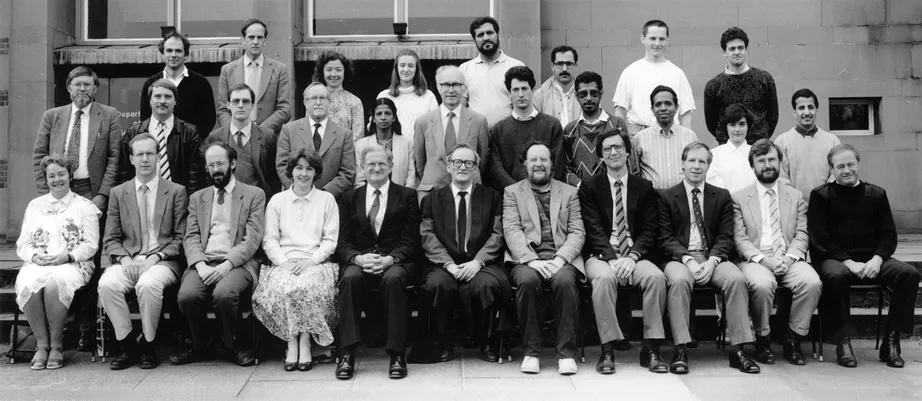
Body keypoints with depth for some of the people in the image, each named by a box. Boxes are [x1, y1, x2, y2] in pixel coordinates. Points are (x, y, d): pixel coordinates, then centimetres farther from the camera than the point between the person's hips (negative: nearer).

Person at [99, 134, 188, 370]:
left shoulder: (176, 192, 8)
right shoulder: (118, 193, 15)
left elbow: (180, 238, 3)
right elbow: (111, 240, 11)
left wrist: (156, 257, -12)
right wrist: (125, 259, -9)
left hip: (162, 261, -2)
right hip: (127, 260, 3)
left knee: (148, 284, -34)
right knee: (107, 284, -29)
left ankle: (147, 346, -13)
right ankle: (128, 345, -13)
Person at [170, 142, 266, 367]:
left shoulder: (254, 195, 9)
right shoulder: (197, 198, 21)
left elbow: (252, 239, -2)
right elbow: (191, 237, 9)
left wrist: (227, 264, -17)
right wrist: (200, 265, -12)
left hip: (238, 263, -3)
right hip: (204, 262, 3)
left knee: (224, 294, -33)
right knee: (187, 295, -27)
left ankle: (229, 344, -3)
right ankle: (199, 346, 1)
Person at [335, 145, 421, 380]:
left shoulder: (407, 196, 10)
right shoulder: (349, 198, 16)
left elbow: (410, 241, 1)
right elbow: (343, 242, 8)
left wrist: (389, 259, -18)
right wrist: (357, 258, -15)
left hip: (395, 262, -1)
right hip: (359, 261, 2)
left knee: (393, 278, -35)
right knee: (350, 277, -32)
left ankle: (397, 354, -28)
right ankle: (347, 354, -28)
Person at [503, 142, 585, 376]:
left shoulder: (569, 192, 20)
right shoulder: (512, 192, 16)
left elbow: (577, 232, 8)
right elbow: (511, 230, 1)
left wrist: (560, 259, -11)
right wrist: (531, 259, -15)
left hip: (562, 258, 1)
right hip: (526, 259, -1)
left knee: (565, 281, -32)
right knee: (528, 280, -34)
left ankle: (566, 353, -23)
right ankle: (531, 352, -20)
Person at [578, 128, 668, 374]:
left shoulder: (644, 187, 12)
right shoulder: (589, 187, 7)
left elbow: (649, 230, 4)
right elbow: (594, 230, -4)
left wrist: (632, 257, -14)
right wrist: (613, 258, -19)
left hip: (634, 257, 2)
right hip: (601, 256, -2)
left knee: (657, 277, -28)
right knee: (604, 278, -35)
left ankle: (651, 349, -19)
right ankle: (607, 350, -27)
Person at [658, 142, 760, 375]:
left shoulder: (722, 196, 16)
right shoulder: (666, 197, 10)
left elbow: (726, 237, 6)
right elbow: (665, 239, 1)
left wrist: (712, 260, -13)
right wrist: (687, 260, -16)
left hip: (713, 257, 2)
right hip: (680, 258, -2)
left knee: (736, 278, -29)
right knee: (679, 280, -35)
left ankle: (739, 350, -24)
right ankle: (681, 350, -32)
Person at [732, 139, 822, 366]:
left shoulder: (795, 196, 18)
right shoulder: (739, 198, 10)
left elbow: (801, 235, 8)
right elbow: (740, 239, 0)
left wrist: (789, 258, -12)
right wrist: (763, 259, -15)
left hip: (789, 259, 2)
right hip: (755, 260, -2)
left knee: (812, 282, -29)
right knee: (762, 284, -35)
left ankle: (793, 339, -10)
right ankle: (762, 339, -12)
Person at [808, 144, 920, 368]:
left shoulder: (877, 194, 15)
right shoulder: (820, 196, 5)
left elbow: (889, 234, 12)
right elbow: (819, 236, -4)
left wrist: (877, 259, -9)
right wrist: (848, 262, -15)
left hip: (871, 260, 4)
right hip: (834, 258, -3)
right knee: (835, 276, -37)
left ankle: (891, 342, -13)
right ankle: (843, 342, -23)